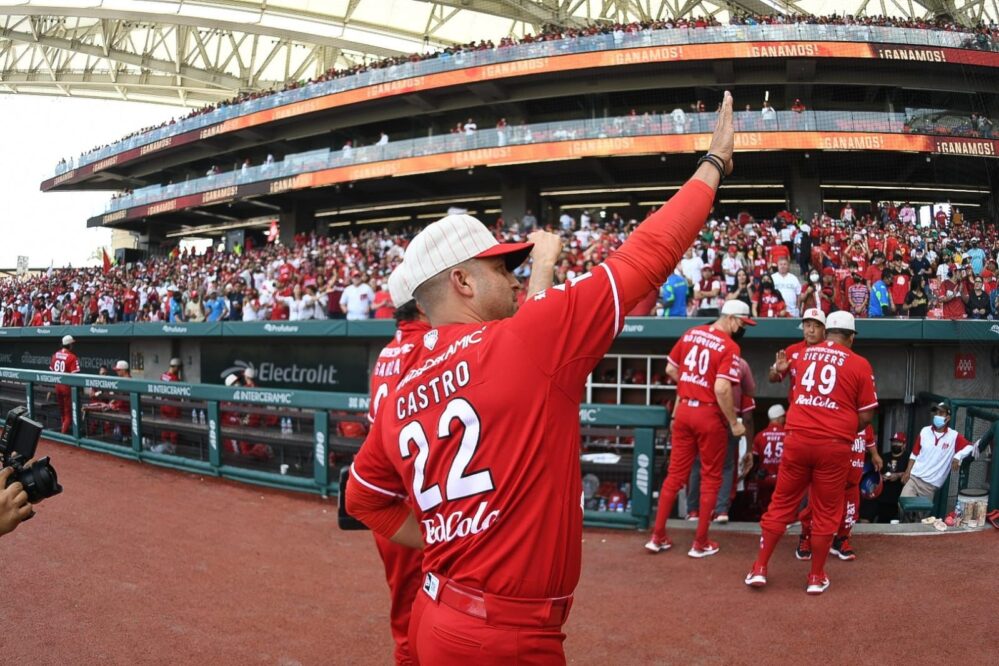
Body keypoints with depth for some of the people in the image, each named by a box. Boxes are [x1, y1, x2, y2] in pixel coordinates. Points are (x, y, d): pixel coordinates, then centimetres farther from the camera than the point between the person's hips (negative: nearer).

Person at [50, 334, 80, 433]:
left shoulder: (55, 355, 4)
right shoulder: (72, 357, -16)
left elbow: (51, 370, 10)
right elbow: (74, 374, -19)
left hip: (57, 385, 6)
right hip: (68, 386, -6)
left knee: (61, 409, 20)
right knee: (68, 411, 0)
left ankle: (64, 427, 31)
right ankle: (64, 432, -6)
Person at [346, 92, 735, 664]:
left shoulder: (401, 397, 3)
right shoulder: (529, 340, -17)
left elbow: (365, 499, 18)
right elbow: (645, 257, -11)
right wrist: (716, 163, 2)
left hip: (439, 619, 7)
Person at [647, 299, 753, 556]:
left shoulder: (691, 334, 5)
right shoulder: (729, 347, -15)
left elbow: (670, 369, 12)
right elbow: (722, 389, -23)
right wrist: (734, 422, -14)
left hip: (683, 410, 6)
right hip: (710, 415, -6)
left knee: (675, 473, 13)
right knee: (710, 478, 9)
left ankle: (658, 537, 16)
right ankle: (700, 543, 15)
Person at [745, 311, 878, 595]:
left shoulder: (803, 355, 10)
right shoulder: (859, 364, -1)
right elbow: (866, 416, 0)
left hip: (797, 440, 3)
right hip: (833, 445, -2)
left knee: (781, 504, 11)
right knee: (825, 512, 9)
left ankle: (759, 569, 13)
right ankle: (816, 577, 17)